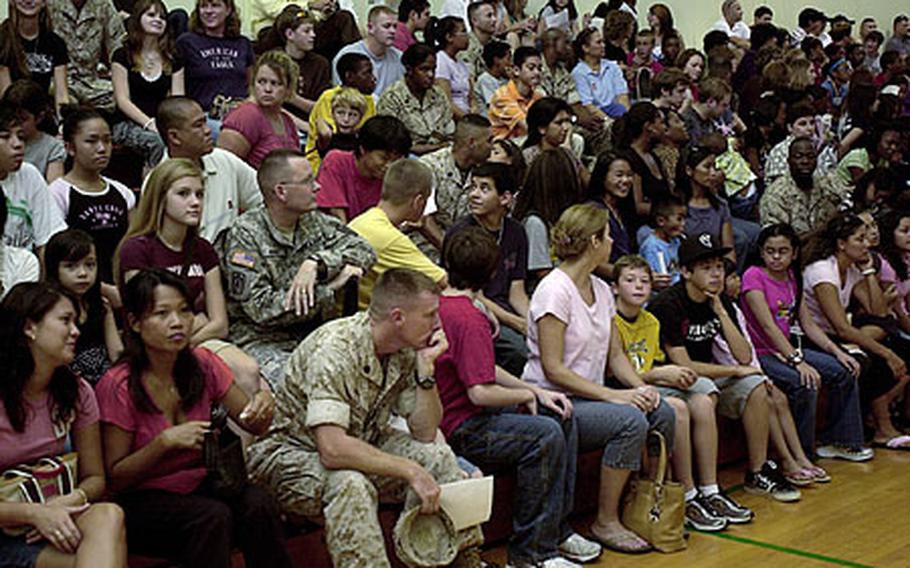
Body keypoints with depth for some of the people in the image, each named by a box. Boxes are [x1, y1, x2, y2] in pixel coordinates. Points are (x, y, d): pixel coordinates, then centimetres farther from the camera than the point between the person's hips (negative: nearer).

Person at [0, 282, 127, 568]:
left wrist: (74, 500, -13)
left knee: (108, 515, -31)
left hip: (54, 516, 6)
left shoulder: (77, 393, 7)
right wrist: (34, 513, -24)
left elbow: (94, 477, 10)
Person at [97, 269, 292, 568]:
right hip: (144, 500, -4)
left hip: (200, 486, 4)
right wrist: (165, 442, -25)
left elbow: (250, 422, 6)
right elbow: (115, 477, -9)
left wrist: (262, 409, -18)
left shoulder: (202, 364, -1)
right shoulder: (118, 386, -13)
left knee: (257, 504, -26)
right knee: (212, 516, -33)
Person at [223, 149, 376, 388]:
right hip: (261, 340, -5)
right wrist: (330, 287, -15)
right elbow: (260, 308, -16)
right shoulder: (245, 235, -8)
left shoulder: (314, 221, 10)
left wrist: (316, 263, -19)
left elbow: (364, 250, -2)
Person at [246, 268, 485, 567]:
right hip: (290, 452, -8)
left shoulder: (406, 351, -6)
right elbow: (333, 450, -39)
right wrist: (410, 470, -35)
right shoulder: (334, 350, -30)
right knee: (351, 484, -37)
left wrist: (426, 368, -17)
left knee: (438, 457, -9)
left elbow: (425, 434, -5)